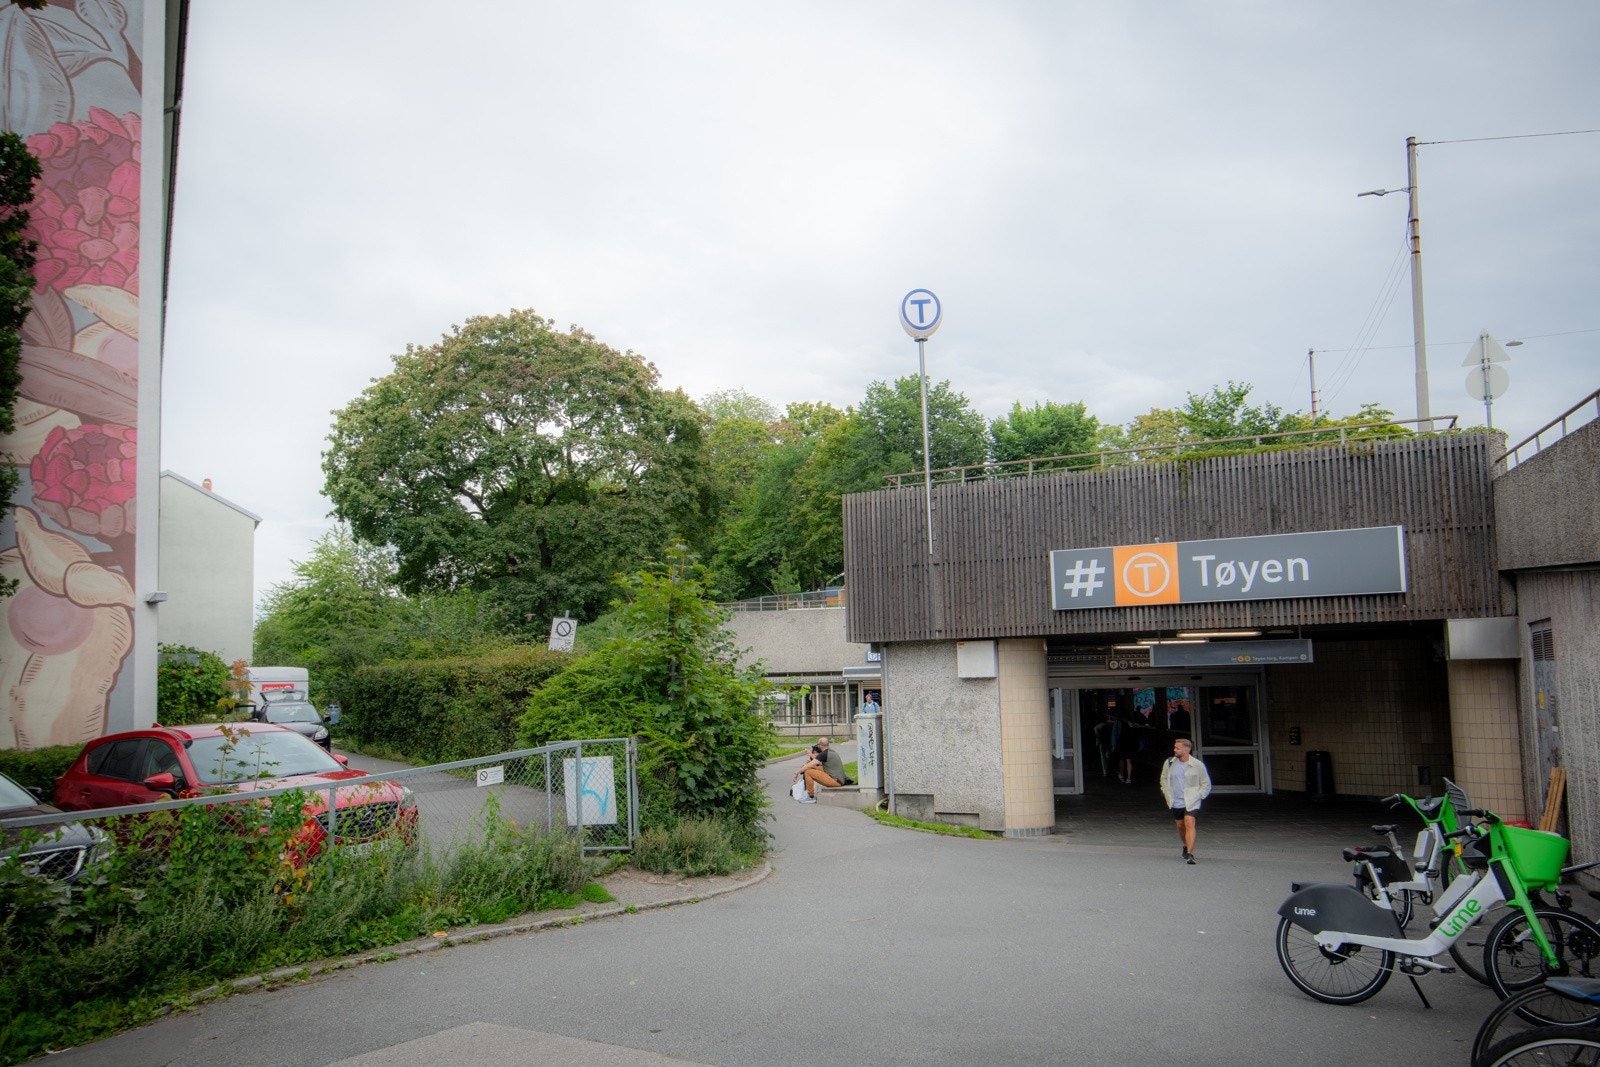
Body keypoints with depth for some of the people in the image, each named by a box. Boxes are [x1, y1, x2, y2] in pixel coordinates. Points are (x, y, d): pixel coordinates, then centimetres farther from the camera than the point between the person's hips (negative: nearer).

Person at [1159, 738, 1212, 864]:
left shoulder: (1198, 765, -6)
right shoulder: (1169, 763, 3)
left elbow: (1206, 784, 4)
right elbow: (1164, 779, 20)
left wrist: (1197, 796, -4)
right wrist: (1167, 793, 9)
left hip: (1190, 802, -4)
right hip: (1175, 802, 4)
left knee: (1189, 824, -18)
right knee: (1181, 826, 12)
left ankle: (1189, 854, -21)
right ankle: (1186, 846, 39)